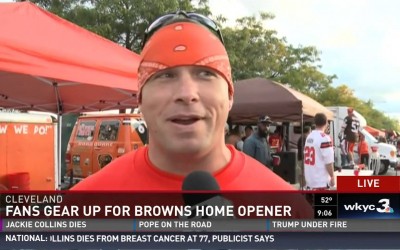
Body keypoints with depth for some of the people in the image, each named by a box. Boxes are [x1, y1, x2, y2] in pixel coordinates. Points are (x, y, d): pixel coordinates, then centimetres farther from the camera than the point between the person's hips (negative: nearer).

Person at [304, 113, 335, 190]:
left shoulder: (309, 137, 7)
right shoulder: (324, 138, -16)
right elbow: (328, 161, -16)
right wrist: (332, 176, -5)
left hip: (309, 179, 8)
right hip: (320, 181, -8)